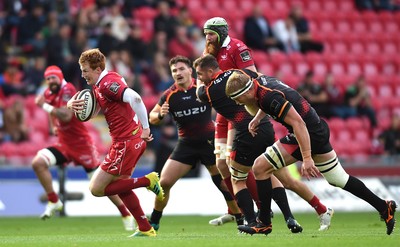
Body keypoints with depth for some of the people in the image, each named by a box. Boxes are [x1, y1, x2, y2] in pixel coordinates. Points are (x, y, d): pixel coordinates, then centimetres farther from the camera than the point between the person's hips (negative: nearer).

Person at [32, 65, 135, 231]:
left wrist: (45, 105, -26)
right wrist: (54, 126, 12)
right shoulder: (48, 94, 4)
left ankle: (126, 214, 13)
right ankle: (54, 202, -5)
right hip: (64, 144, 7)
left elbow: (66, 116, -31)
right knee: (38, 162, -16)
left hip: (81, 144, -7)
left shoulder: (67, 90, -18)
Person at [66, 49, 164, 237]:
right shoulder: (98, 85, 14)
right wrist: (73, 105, 1)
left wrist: (145, 128, -28)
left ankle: (147, 181, -5)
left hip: (126, 142, -10)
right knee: (120, 187, 23)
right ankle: (146, 229, 25)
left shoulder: (107, 83, -18)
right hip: (133, 139, 10)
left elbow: (135, 98, -31)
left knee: (96, 189, -4)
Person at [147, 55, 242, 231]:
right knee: (164, 182, -6)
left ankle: (241, 219, 11)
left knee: (224, 182, -5)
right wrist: (160, 114, -18)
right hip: (186, 144, 2)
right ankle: (153, 222, 11)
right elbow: (152, 118, 4)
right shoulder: (169, 95, -5)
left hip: (209, 141, -2)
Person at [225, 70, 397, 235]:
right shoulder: (259, 81, 3)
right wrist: (257, 119, 13)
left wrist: (307, 158, -31)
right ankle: (384, 207, 24)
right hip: (318, 129, 10)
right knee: (340, 180, 19)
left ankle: (264, 223, -1)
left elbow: (298, 123, -29)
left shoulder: (268, 96, -26)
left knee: (260, 168, -8)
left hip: (309, 133, -10)